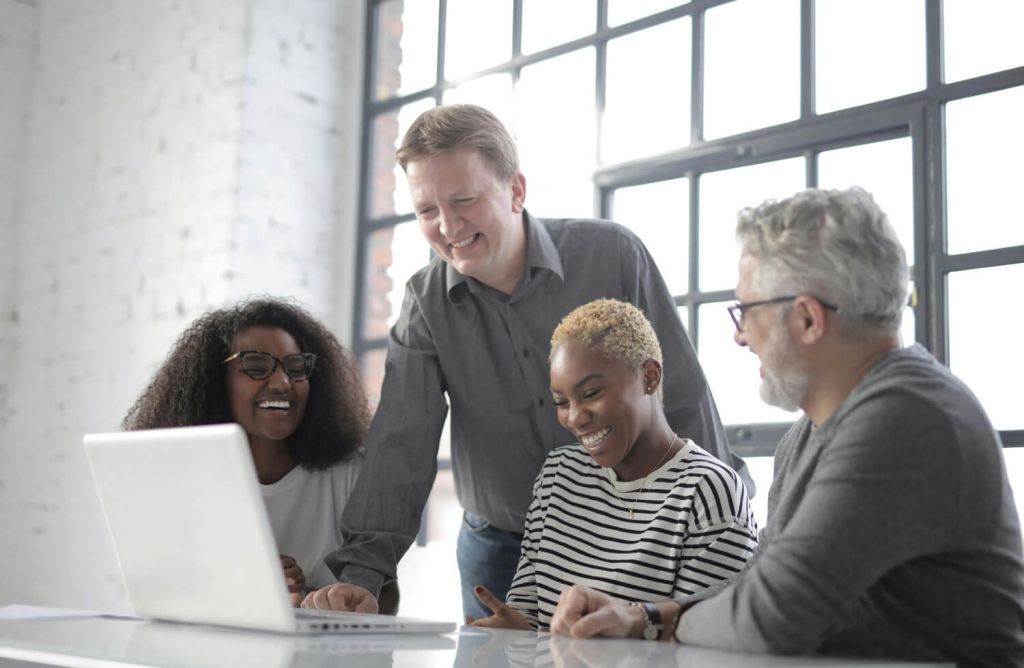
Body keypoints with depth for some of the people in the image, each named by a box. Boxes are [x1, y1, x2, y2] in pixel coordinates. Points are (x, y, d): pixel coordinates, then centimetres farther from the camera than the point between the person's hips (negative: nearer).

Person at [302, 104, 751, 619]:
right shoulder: (426, 303, -3)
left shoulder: (612, 256, -10)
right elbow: (400, 445, -11)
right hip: (499, 551, 2)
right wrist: (361, 571, -24)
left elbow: (685, 405, -8)